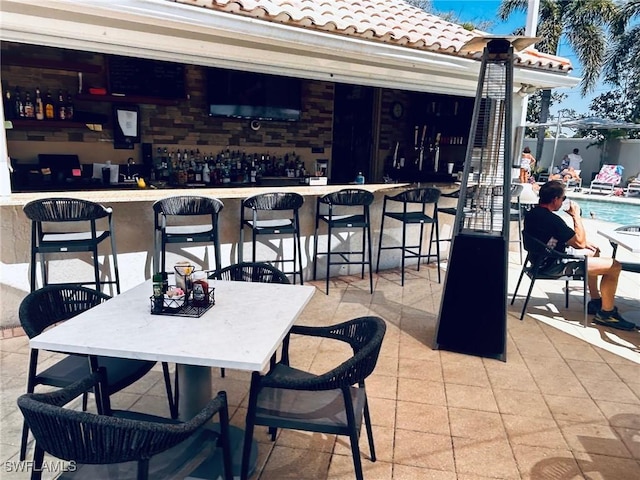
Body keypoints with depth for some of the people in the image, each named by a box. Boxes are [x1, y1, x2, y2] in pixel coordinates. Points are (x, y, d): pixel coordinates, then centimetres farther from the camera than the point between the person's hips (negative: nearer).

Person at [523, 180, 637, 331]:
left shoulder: (532, 213, 2)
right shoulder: (552, 219, -28)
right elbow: (580, 242, -16)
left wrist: (584, 243, 10)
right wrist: (576, 215, -8)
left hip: (542, 258, 10)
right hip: (554, 266, -10)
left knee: (593, 252, 30)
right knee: (614, 266, -9)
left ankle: (595, 301, 36)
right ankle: (606, 313, 7)